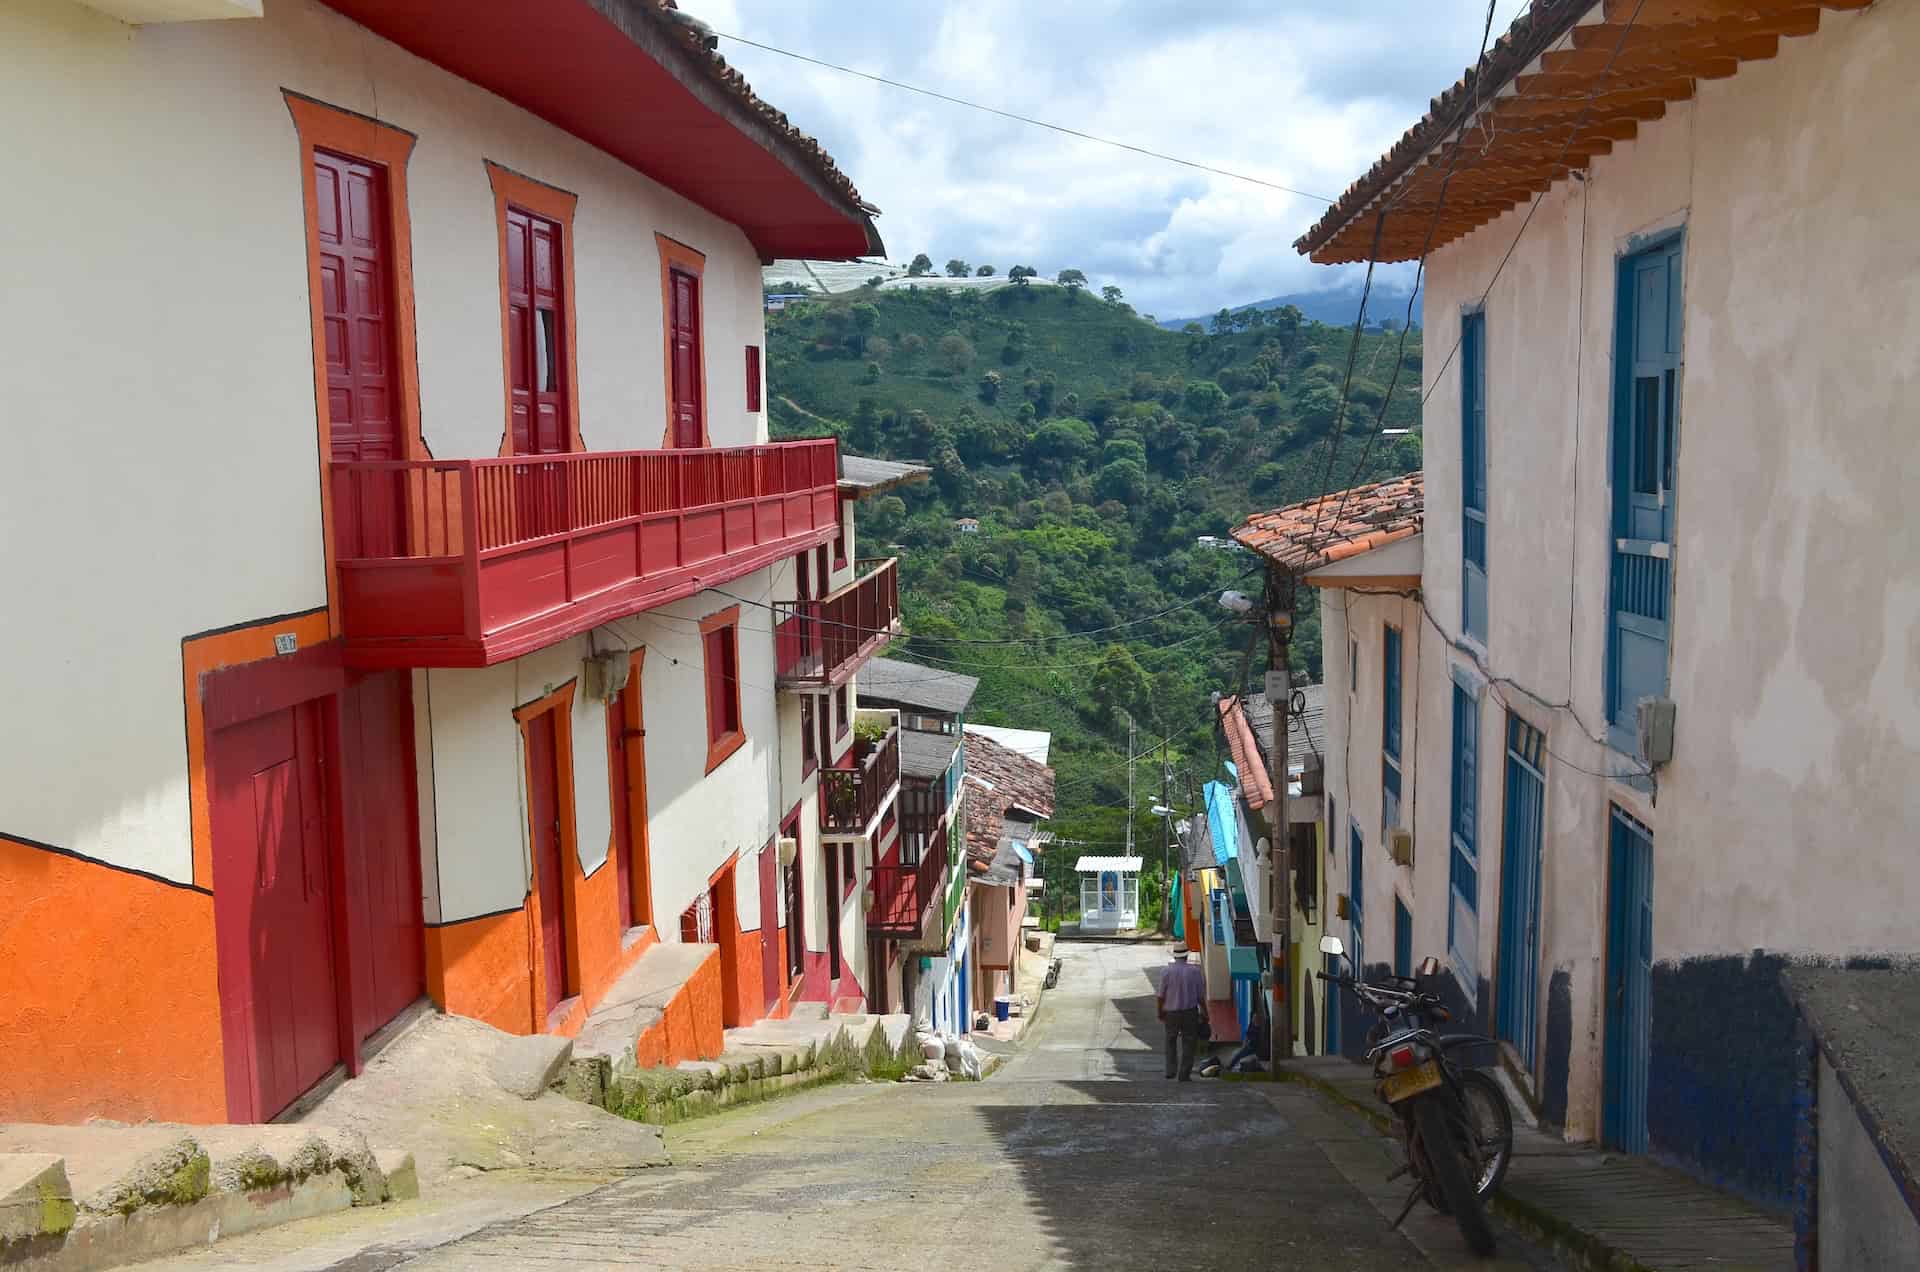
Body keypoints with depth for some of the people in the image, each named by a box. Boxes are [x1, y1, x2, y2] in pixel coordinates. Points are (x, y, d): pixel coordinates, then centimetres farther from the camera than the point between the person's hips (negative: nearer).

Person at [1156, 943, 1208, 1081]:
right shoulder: (1195, 971, -6)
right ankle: (1184, 1074, 6)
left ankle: (1170, 1070, 11)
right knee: (1188, 1042, 8)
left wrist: (1160, 1011, 8)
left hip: (1171, 1012, 0)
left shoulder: (1167, 971, -8)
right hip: (1190, 1011, 0)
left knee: (1171, 1040, 18)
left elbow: (1161, 996, -6)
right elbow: (1201, 996, -2)